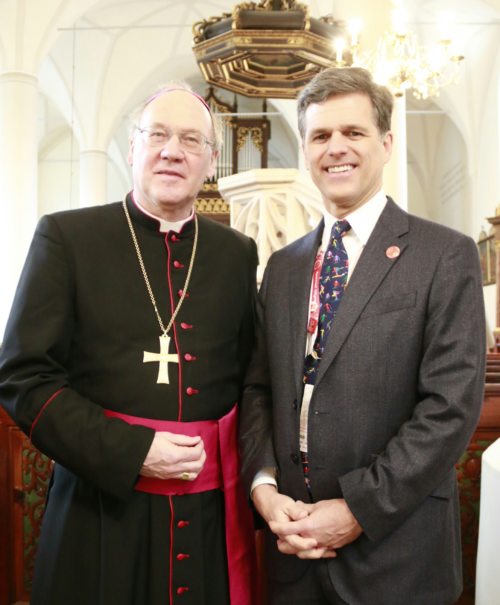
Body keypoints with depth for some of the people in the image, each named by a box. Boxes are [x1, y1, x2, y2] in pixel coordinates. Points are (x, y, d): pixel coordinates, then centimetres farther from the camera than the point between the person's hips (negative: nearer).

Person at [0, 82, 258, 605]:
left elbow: (252, 379, 11)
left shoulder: (237, 253, 7)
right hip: (102, 506, -2)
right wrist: (131, 453, -14)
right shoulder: (66, 237, -4)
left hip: (213, 507, 3)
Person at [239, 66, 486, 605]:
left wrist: (359, 510, -15)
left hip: (393, 551, -4)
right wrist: (263, 486, -6)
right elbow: (257, 389, 7)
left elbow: (451, 405, -13)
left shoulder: (445, 256, -8)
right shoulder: (282, 266, 8)